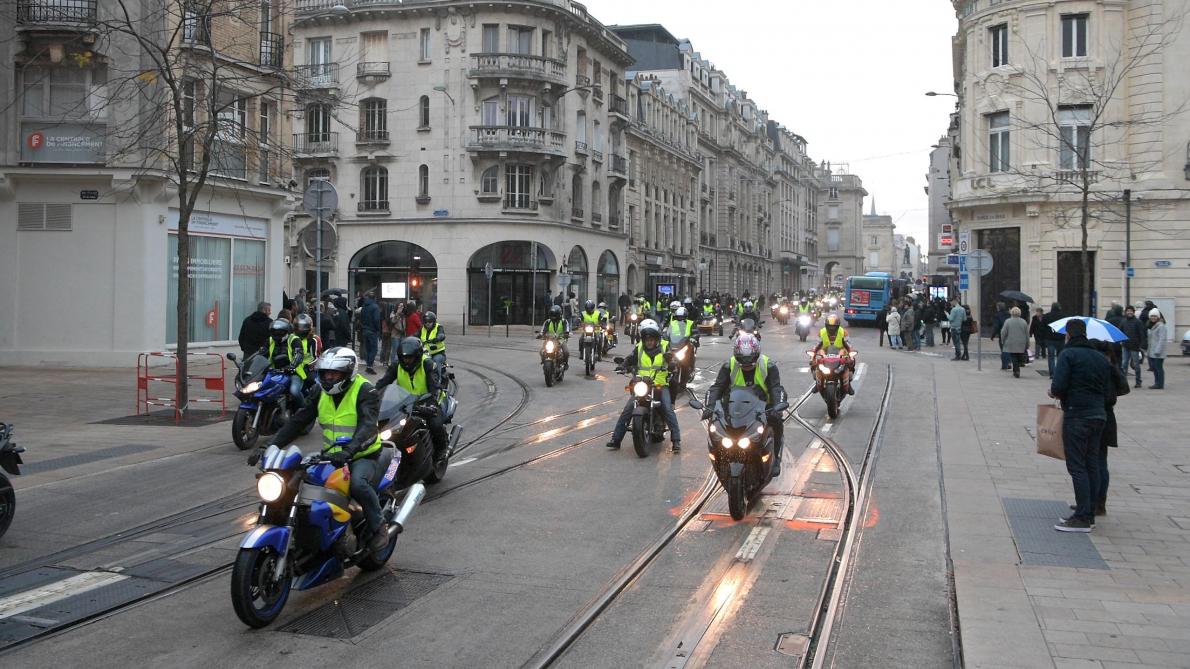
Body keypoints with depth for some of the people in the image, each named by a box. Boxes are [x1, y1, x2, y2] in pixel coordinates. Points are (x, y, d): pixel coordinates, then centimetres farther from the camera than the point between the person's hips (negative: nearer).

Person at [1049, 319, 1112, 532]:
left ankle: (1082, 518, -6)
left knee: (1077, 466, -5)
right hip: (1099, 415, 7)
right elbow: (1107, 391, 12)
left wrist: (1054, 392, 4)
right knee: (1092, 464, 13)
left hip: (1076, 416, -7)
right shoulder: (1101, 358, 14)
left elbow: (1058, 387, -16)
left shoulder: (1068, 354, -8)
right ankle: (1090, 514, 19)